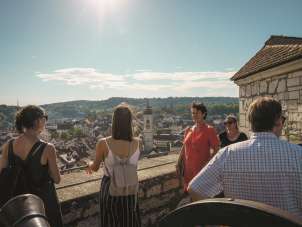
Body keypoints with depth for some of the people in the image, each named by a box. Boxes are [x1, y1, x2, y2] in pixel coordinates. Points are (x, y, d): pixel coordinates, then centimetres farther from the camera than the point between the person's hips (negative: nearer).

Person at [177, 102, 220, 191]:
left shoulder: (209, 130, -5)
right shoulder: (188, 130, 11)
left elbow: (216, 149, -7)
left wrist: (207, 163, -18)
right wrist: (179, 164, 9)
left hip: (202, 170, -5)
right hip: (188, 170, 5)